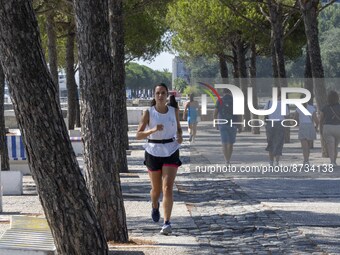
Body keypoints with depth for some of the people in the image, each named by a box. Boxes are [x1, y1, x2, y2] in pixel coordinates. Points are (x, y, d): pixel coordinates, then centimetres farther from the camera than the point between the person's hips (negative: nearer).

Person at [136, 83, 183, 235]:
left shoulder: (174, 111, 1)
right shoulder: (148, 113, -6)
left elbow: (179, 128, 18)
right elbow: (138, 135, -11)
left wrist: (180, 137, -5)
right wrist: (153, 130, -29)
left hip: (171, 154, 0)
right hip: (153, 153, 0)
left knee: (168, 188, -15)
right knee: (156, 189, 14)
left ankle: (167, 223, -17)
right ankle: (155, 206, 50)